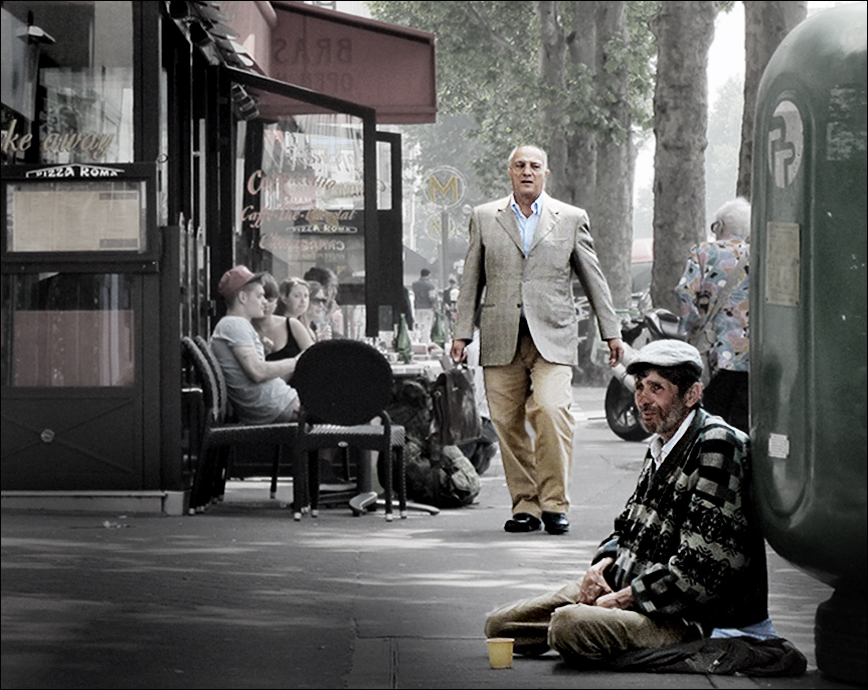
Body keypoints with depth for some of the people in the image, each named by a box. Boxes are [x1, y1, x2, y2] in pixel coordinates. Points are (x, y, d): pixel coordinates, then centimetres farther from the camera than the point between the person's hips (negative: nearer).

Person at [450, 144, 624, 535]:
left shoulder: (571, 219, 10)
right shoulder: (484, 218, 13)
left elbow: (593, 279, 13)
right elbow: (471, 280, 15)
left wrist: (611, 332, 11)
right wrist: (462, 332, 9)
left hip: (552, 337, -2)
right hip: (501, 338, 2)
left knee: (551, 409, -19)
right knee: (507, 422, -1)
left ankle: (554, 503, -11)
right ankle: (525, 505, 9)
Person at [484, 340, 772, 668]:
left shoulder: (717, 446, -17)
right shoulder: (661, 445, 13)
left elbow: (701, 567, -23)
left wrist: (622, 598, -16)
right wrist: (603, 564, 3)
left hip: (692, 616, -9)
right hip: (624, 585, 10)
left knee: (569, 625, -34)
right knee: (499, 623, 5)